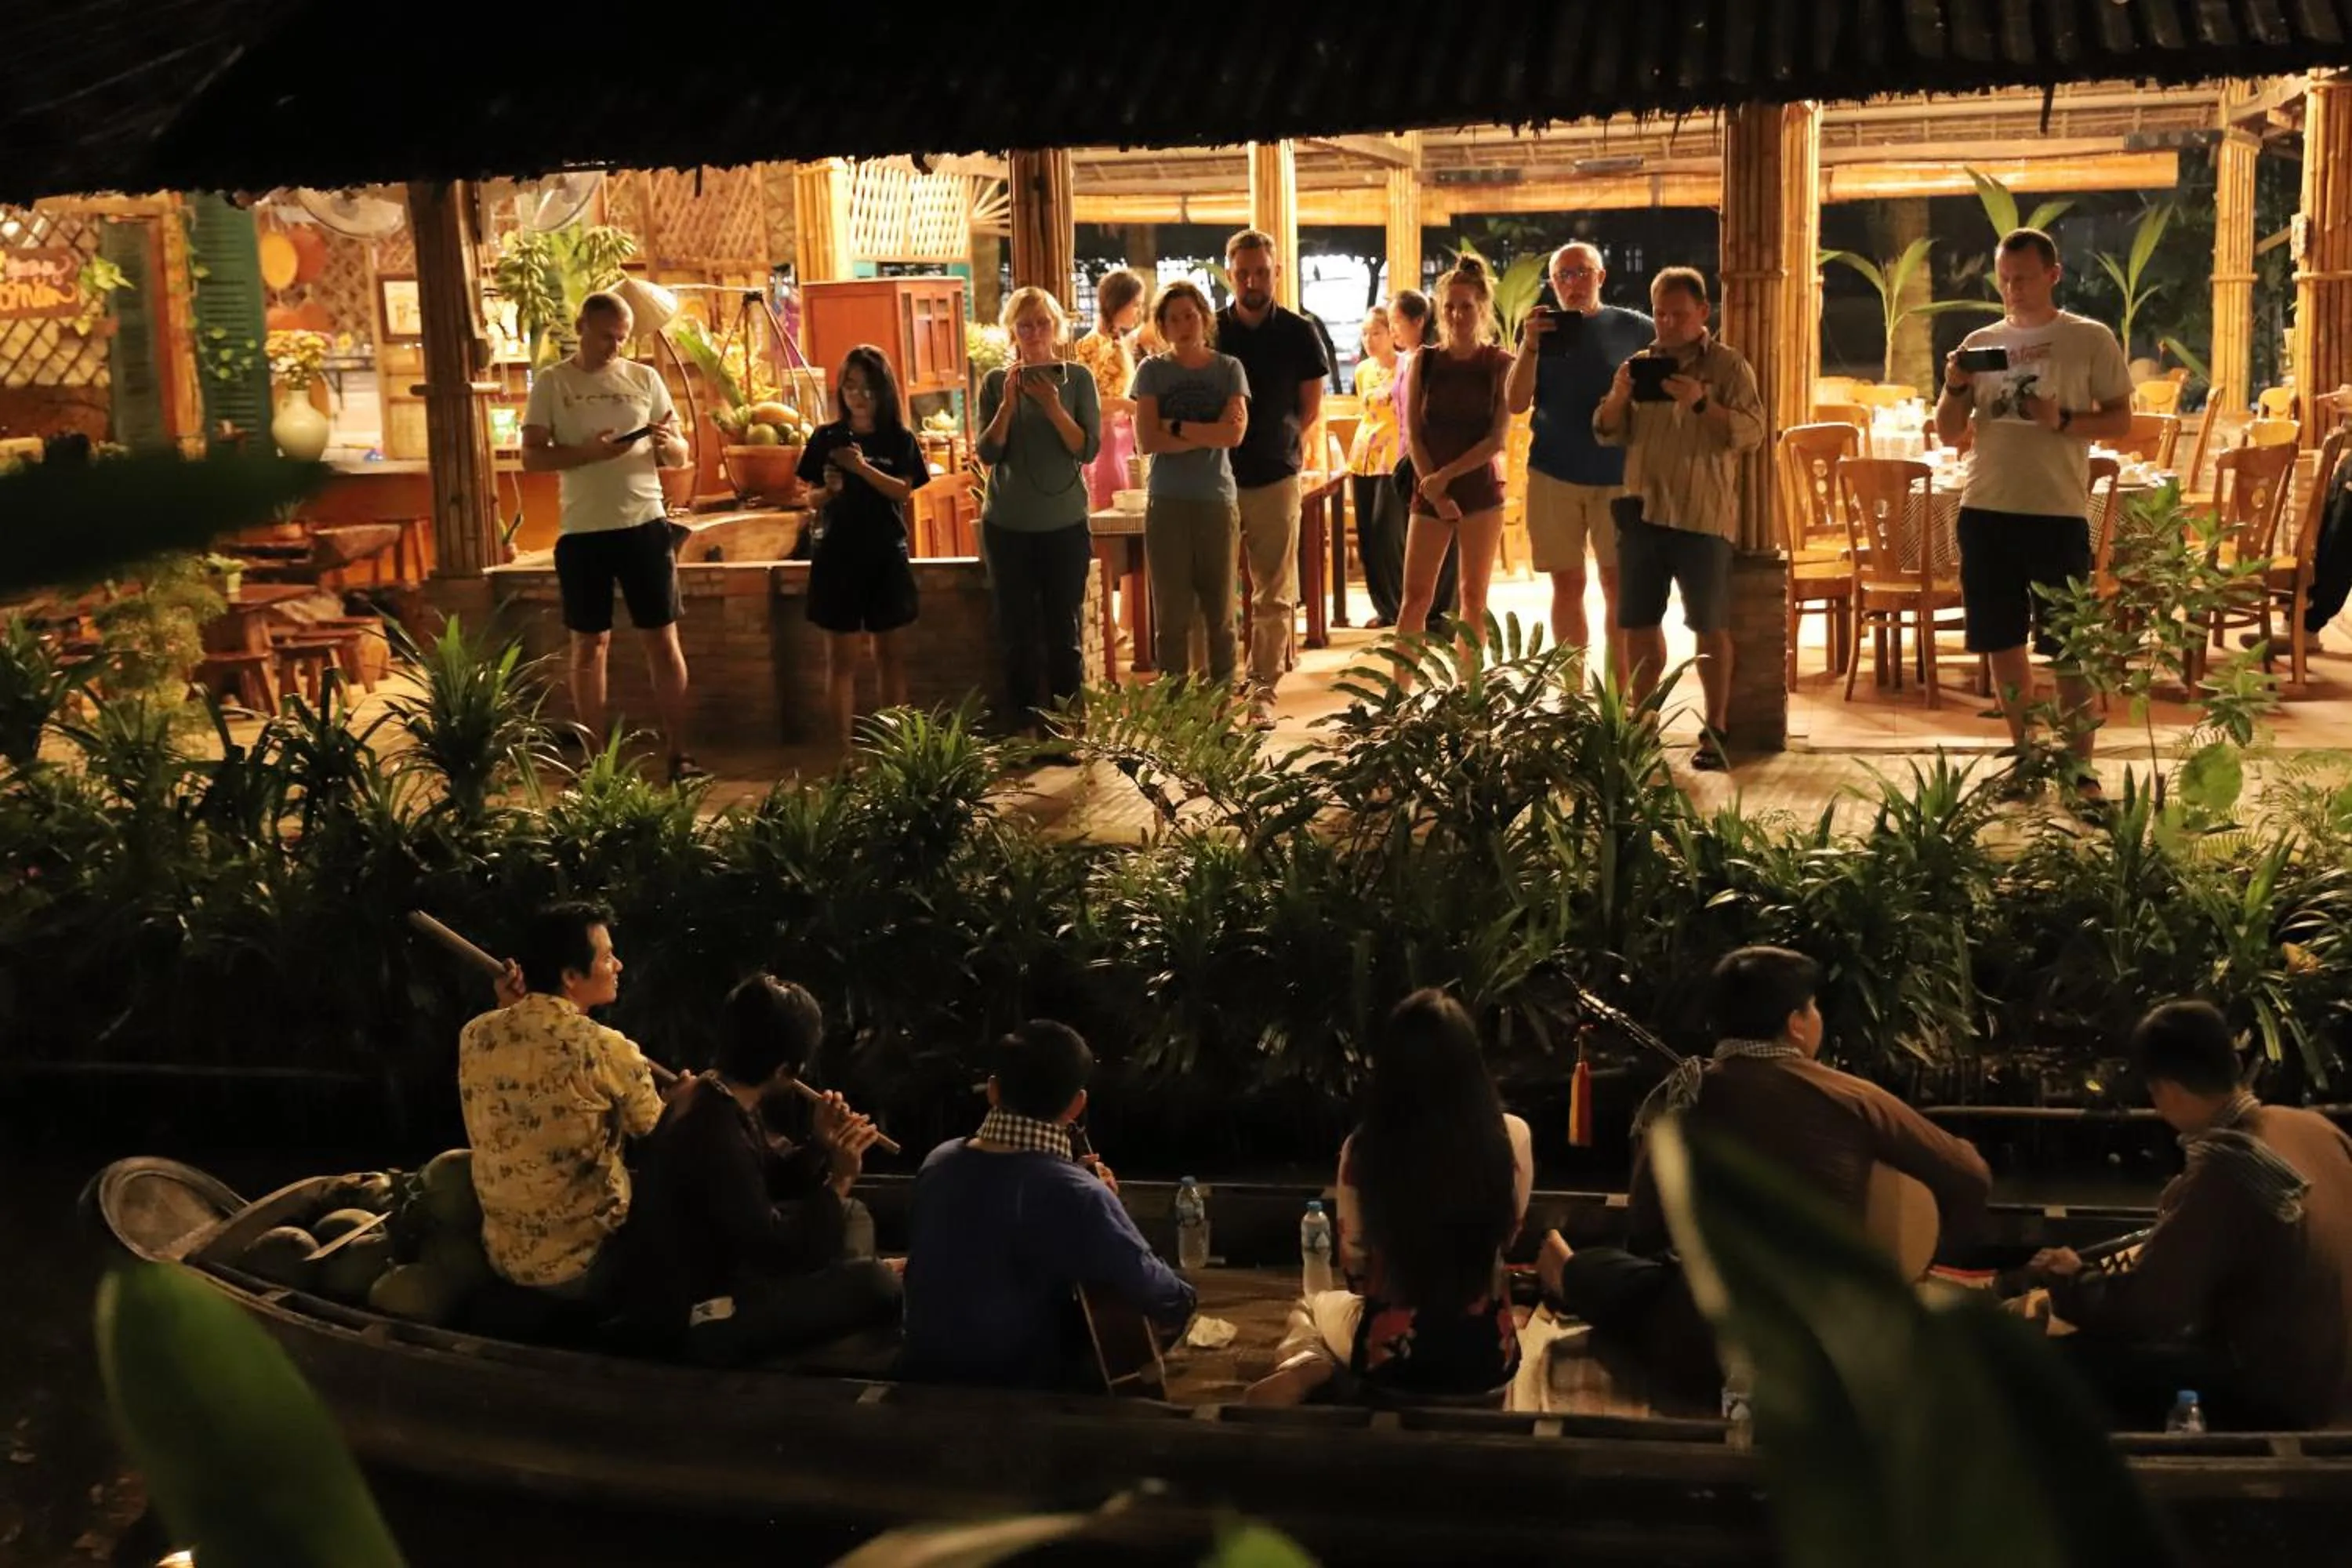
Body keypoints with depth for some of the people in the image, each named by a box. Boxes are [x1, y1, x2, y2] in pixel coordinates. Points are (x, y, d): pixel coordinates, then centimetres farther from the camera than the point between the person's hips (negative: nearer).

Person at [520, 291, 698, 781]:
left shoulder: (645, 378, 6)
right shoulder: (551, 383, 1)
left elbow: (679, 456, 7)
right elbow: (531, 457, -5)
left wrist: (668, 444, -17)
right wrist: (588, 452, -20)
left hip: (645, 524, 1)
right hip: (583, 532, -1)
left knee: (663, 638, 2)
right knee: (589, 644, 6)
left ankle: (678, 754, 8)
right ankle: (594, 759, 15)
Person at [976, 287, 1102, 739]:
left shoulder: (1077, 379, 1)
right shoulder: (997, 382, 4)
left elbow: (1089, 449, -7)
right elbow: (988, 453, -3)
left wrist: (1053, 406, -19)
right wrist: (1008, 404, -15)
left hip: (1066, 523, -1)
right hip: (1008, 525, 1)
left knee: (1065, 628, 1)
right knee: (1017, 629, 4)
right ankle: (1021, 723, 10)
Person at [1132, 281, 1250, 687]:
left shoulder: (1228, 368, 6)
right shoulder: (1152, 371, 4)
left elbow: (1235, 432, -9)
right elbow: (1147, 440, -8)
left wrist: (1177, 428, -10)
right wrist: (1208, 434, -10)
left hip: (1217, 501, 1)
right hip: (1166, 502, -1)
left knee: (1220, 611, 6)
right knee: (1172, 614, 1)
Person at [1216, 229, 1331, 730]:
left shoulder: (1297, 333, 1)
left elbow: (1310, 407, 11)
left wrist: (1276, 443, 8)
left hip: (1275, 478, 0)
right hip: (1216, 477, 0)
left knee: (1274, 595, 1)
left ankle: (1263, 691, 6)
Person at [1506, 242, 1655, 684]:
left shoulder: (1635, 329, 1)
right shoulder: (1540, 328, 5)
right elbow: (1518, 404, -3)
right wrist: (1529, 345, -15)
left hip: (1619, 476, -1)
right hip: (1554, 474, 1)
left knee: (1617, 585, -1)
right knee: (1567, 584, 6)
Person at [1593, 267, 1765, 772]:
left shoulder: (1728, 366, 0)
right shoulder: (1641, 364, 13)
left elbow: (1752, 433, -10)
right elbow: (1607, 433, 9)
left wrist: (1700, 404, -23)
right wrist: (1619, 395, -10)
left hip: (1702, 516, -4)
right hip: (1642, 510, 5)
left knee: (1710, 626, 0)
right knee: (1638, 624, 8)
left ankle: (1715, 730, 6)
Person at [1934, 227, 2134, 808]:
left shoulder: (2091, 340, -1)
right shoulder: (1980, 342, 9)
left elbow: (2121, 421, -1)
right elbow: (1948, 432, 10)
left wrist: (2062, 420, -18)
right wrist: (1954, 387, -9)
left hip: (2059, 512, -4)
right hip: (1986, 510, 4)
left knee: (2068, 645, -3)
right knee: (2002, 641, 9)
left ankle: (2079, 764, 2)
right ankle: (2024, 753, 22)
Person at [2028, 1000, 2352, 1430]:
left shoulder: (2220, 1170, -25)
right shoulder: (2315, 1127, -1)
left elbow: (2140, 1309, -23)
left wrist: (2066, 1283, -3)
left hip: (2286, 1402, -9)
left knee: (2073, 1361, -9)